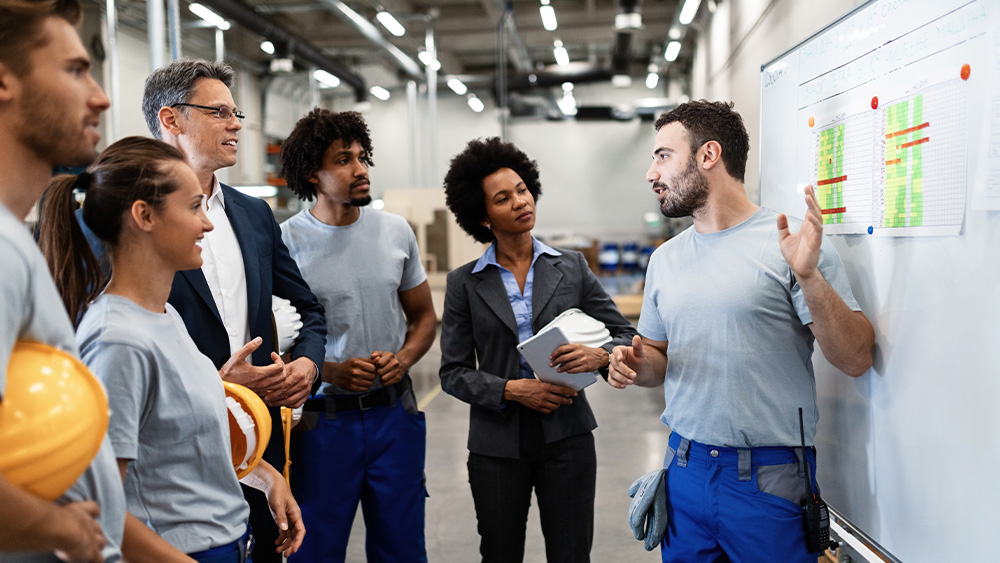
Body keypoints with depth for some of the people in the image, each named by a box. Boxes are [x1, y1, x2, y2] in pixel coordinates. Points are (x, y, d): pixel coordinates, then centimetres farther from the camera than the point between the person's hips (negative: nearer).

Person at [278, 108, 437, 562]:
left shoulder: (395, 231, 4)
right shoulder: (286, 243, -8)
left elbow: (423, 315, 13)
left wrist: (404, 358, -6)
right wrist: (332, 372, -18)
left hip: (394, 411, 3)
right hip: (322, 418, -3)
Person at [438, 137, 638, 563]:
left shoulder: (572, 267, 3)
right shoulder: (464, 283, 0)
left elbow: (625, 335, 3)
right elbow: (453, 372, -1)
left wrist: (600, 356, -19)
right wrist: (511, 389, -17)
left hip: (567, 436, 1)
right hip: (497, 443, 0)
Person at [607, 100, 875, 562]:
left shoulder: (788, 244, -10)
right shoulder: (665, 258, 8)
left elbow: (855, 360, -13)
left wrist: (809, 277, -26)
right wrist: (635, 365, -6)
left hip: (769, 479, -5)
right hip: (684, 468, 5)